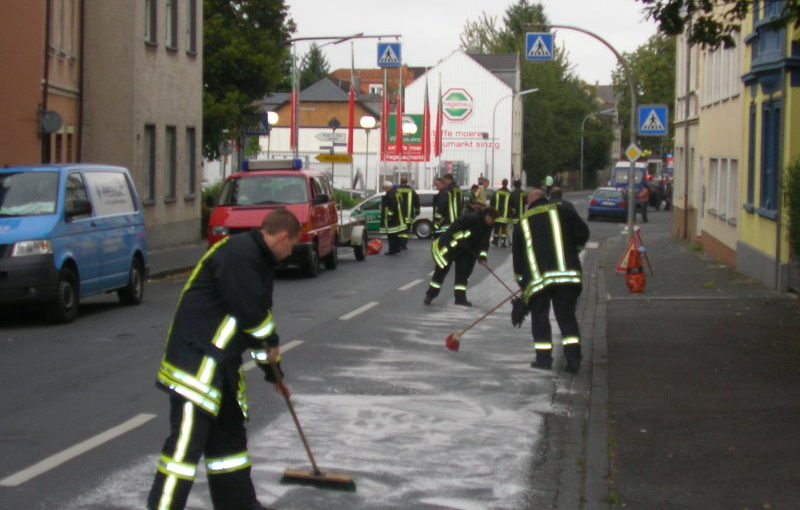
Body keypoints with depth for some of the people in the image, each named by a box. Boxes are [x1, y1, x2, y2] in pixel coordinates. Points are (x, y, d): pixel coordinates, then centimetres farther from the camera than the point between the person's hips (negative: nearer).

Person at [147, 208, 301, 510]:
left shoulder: (259, 260, 18)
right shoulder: (237, 255, -16)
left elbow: (261, 316, 26)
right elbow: (251, 313, -21)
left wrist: (274, 372, 31)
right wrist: (271, 344, -2)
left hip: (222, 361, 10)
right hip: (196, 360, -10)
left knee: (229, 432, 18)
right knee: (187, 439, -13)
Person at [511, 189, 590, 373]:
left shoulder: (522, 223, 17)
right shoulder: (563, 211, 10)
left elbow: (517, 256, 18)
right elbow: (582, 233, 2)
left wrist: (523, 284, 25)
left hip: (536, 279, 0)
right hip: (566, 273, 0)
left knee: (540, 317, 12)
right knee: (567, 316, 7)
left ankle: (544, 358, 8)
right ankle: (573, 358, 0)